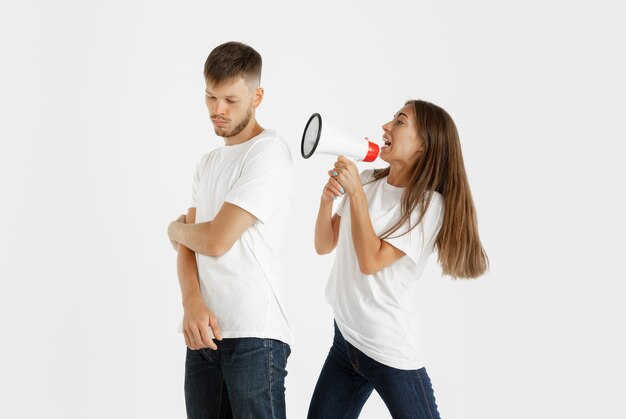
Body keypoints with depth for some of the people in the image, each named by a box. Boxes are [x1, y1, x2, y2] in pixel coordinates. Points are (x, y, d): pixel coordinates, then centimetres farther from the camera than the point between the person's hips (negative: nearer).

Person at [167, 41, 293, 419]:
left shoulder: (269, 151, -10)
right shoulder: (208, 164, 17)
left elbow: (215, 240, -14)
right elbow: (189, 245, 11)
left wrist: (175, 229, 8)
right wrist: (192, 302, -9)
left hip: (256, 336, -7)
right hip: (206, 331, 7)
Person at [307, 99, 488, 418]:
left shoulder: (429, 202, -14)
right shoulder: (367, 180, 4)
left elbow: (371, 261, -20)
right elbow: (324, 246, 7)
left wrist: (355, 192, -19)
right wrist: (327, 198, -10)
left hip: (389, 350, -6)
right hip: (344, 337, 6)